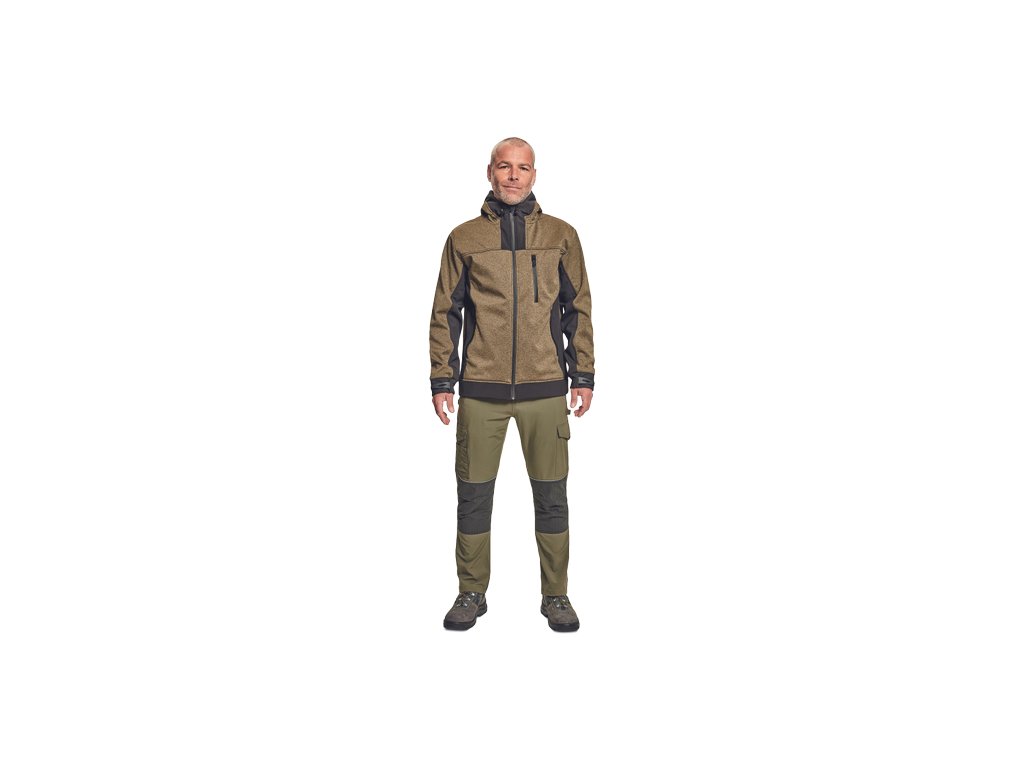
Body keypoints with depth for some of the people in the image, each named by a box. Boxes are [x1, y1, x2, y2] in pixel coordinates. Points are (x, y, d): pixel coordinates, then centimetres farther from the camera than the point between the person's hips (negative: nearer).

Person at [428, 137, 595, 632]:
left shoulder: (561, 236, 7)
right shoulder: (464, 238, 6)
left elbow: (578, 310, 9)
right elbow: (445, 314, 7)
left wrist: (583, 376, 3)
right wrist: (441, 380, 2)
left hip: (545, 389, 0)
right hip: (480, 392, 0)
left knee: (551, 496, 6)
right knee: (473, 495, 6)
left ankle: (556, 595, 20)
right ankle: (472, 593, 22)